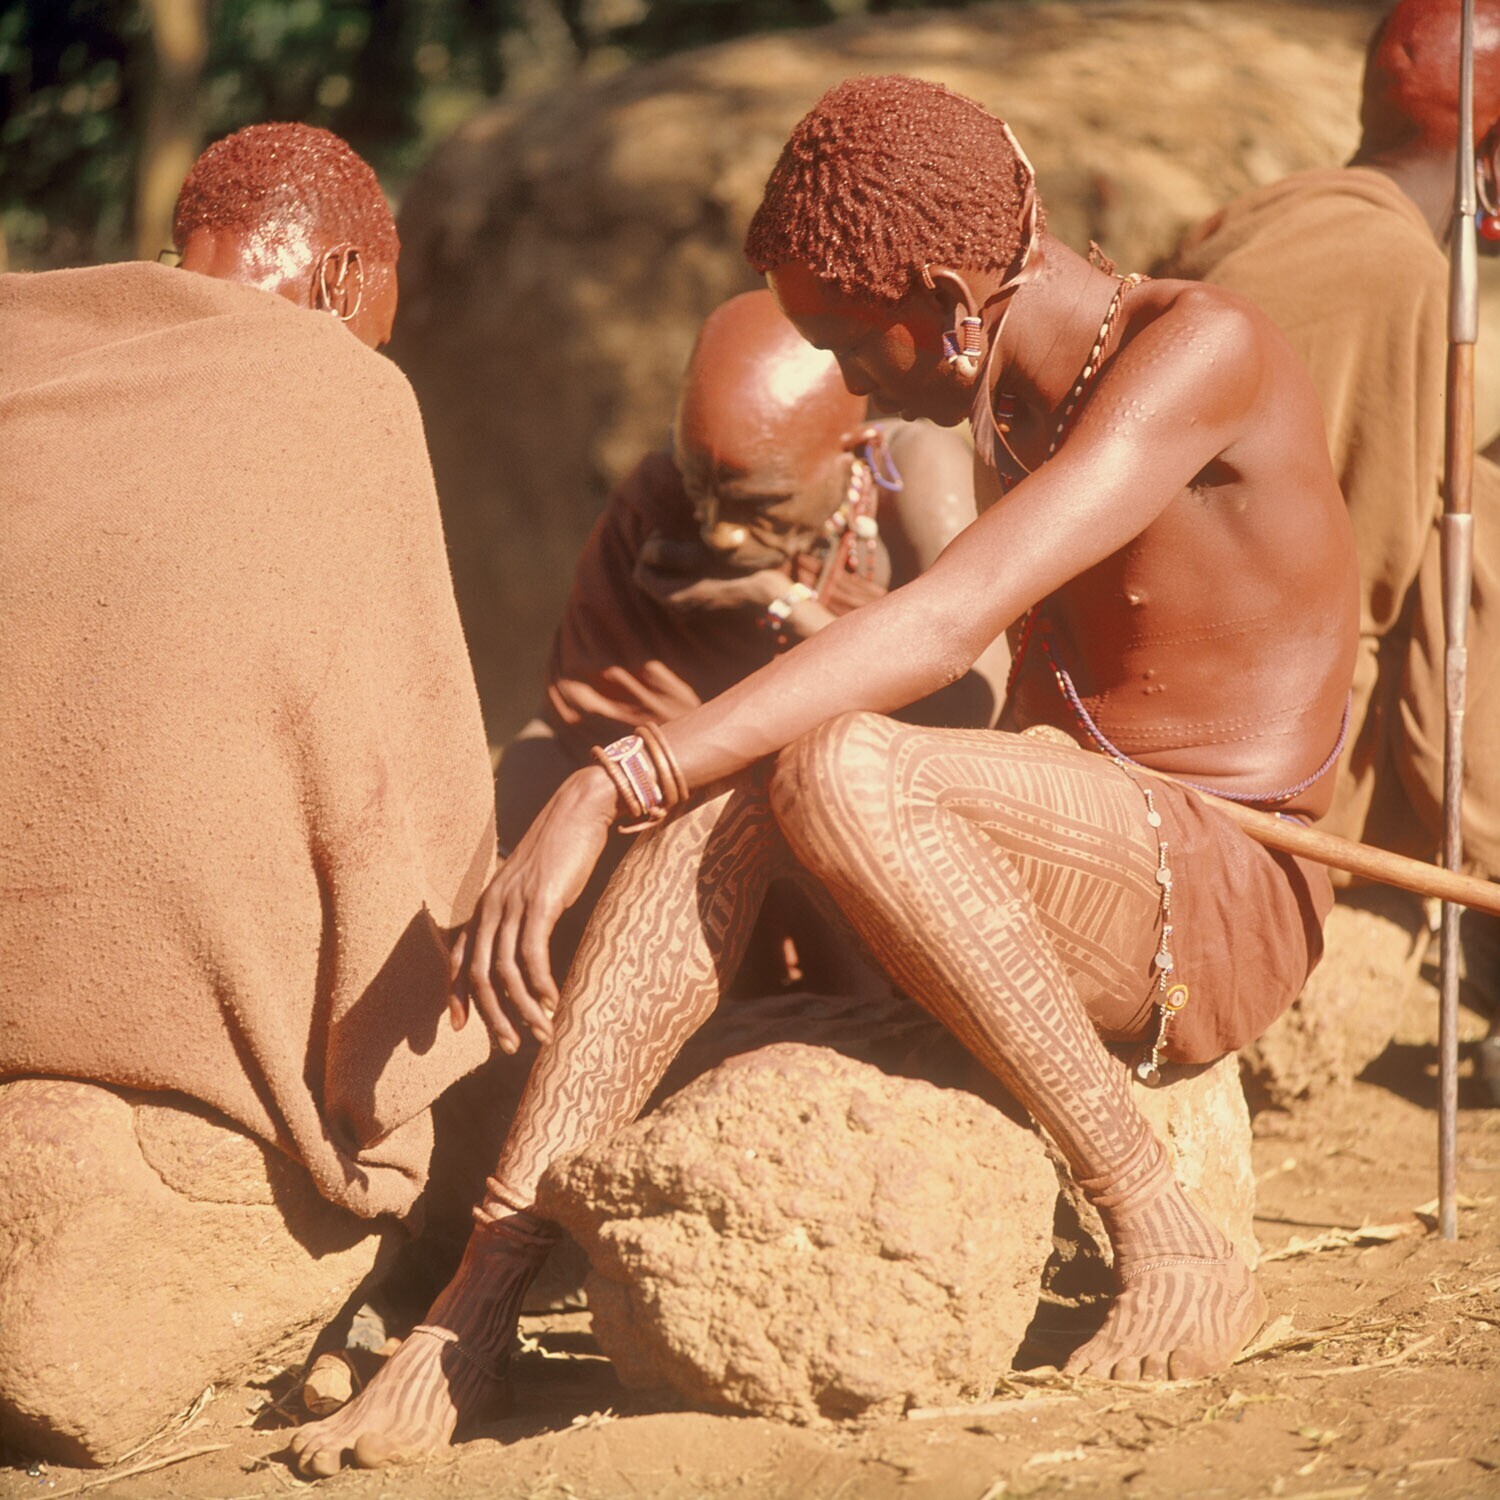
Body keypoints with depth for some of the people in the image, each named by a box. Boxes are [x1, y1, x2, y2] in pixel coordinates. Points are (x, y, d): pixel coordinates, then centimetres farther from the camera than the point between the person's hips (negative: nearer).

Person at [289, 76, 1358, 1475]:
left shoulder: (1203, 352, -15)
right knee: (726, 789, -20)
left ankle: (1171, 1241, -22)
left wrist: (607, 788, -33)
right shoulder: (1013, 406, 15)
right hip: (1066, 893, 8)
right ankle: (476, 1302, -26)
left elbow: (944, 625, -27)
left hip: (1225, 919, -8)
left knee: (830, 768, -33)